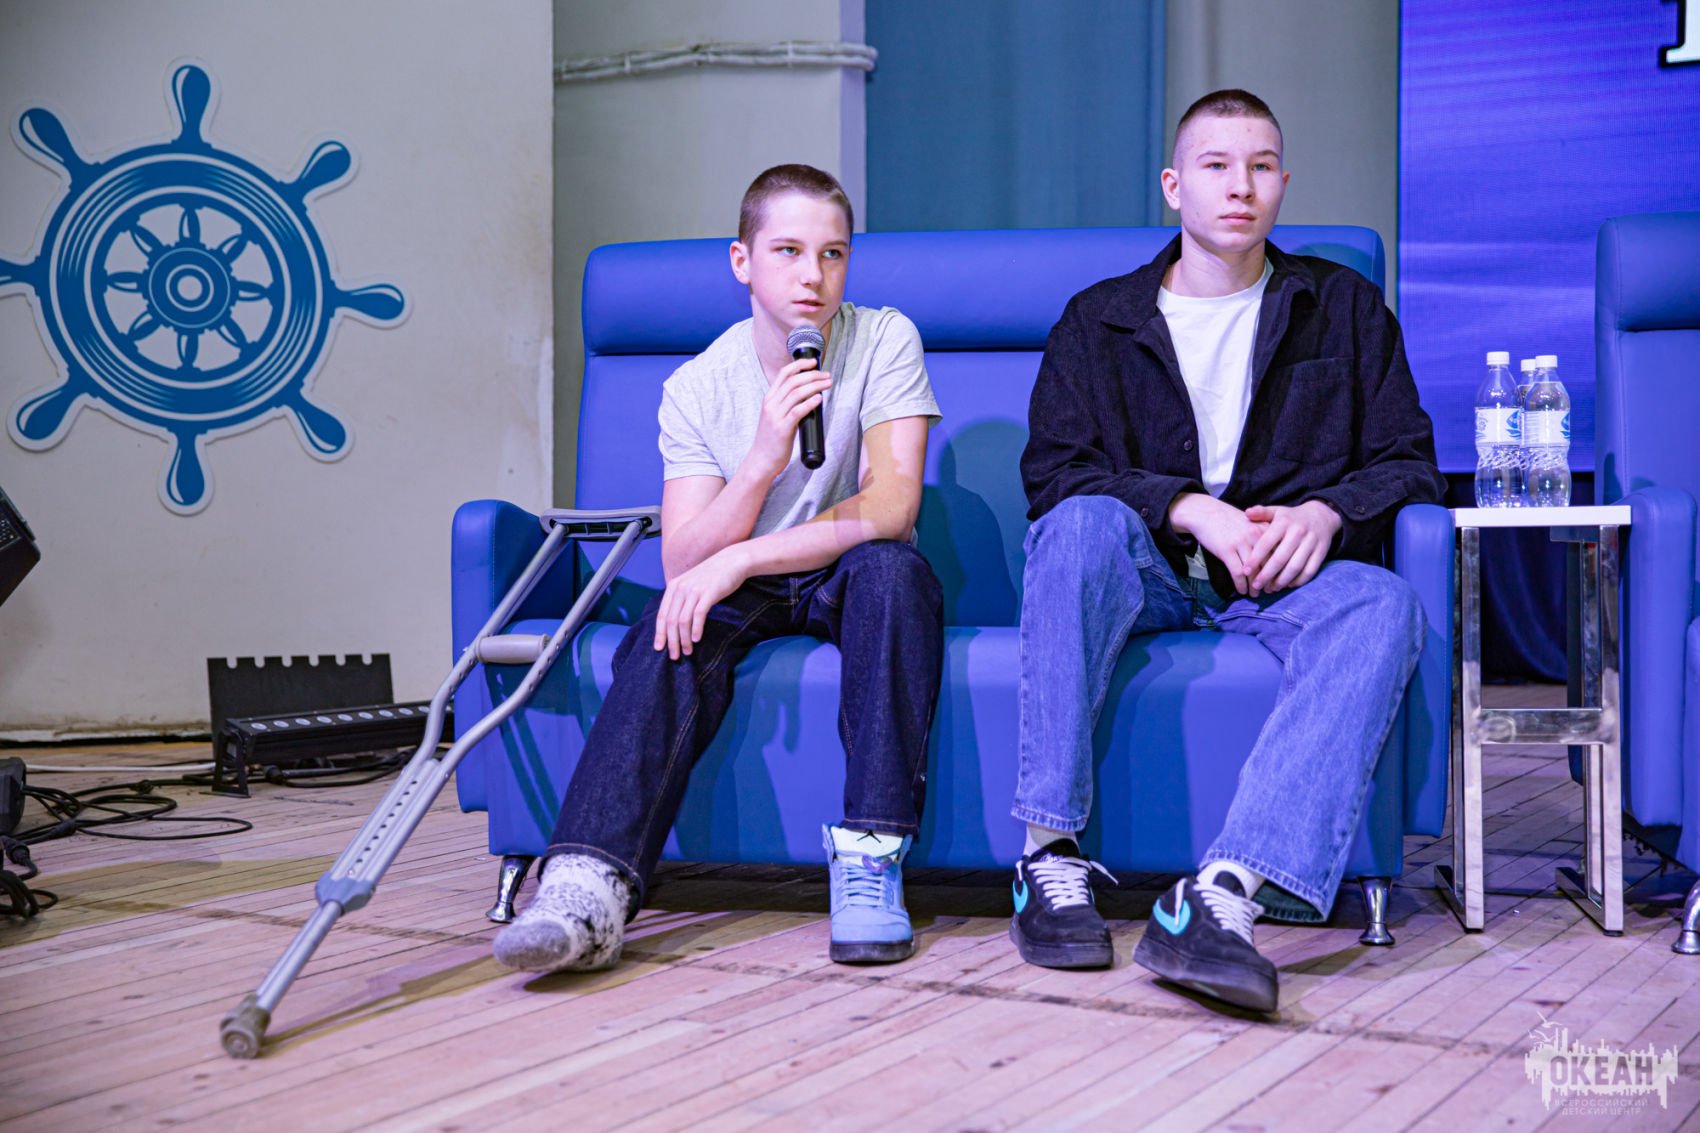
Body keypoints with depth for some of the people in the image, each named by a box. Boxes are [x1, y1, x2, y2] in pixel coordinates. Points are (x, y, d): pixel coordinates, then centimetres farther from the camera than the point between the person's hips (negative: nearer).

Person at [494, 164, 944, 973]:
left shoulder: (883, 342, -10)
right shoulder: (696, 388, -6)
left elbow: (890, 509, -22)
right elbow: (680, 562, -14)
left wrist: (741, 557, -30)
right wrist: (762, 460, -31)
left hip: (846, 584, -1)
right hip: (746, 595, 1)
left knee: (890, 567, -34)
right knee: (673, 623, -30)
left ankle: (870, 858, -33)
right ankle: (592, 889, -42)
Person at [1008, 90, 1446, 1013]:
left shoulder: (1345, 307, 17)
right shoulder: (1098, 321, 13)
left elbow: (1408, 461, 10)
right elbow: (1051, 472, -1)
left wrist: (1326, 511, -13)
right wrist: (1192, 510, -17)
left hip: (1287, 577, 1)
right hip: (1149, 575, 0)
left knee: (1383, 605, -34)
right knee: (1083, 523, -35)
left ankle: (1222, 895, -50)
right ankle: (1051, 853, -37)